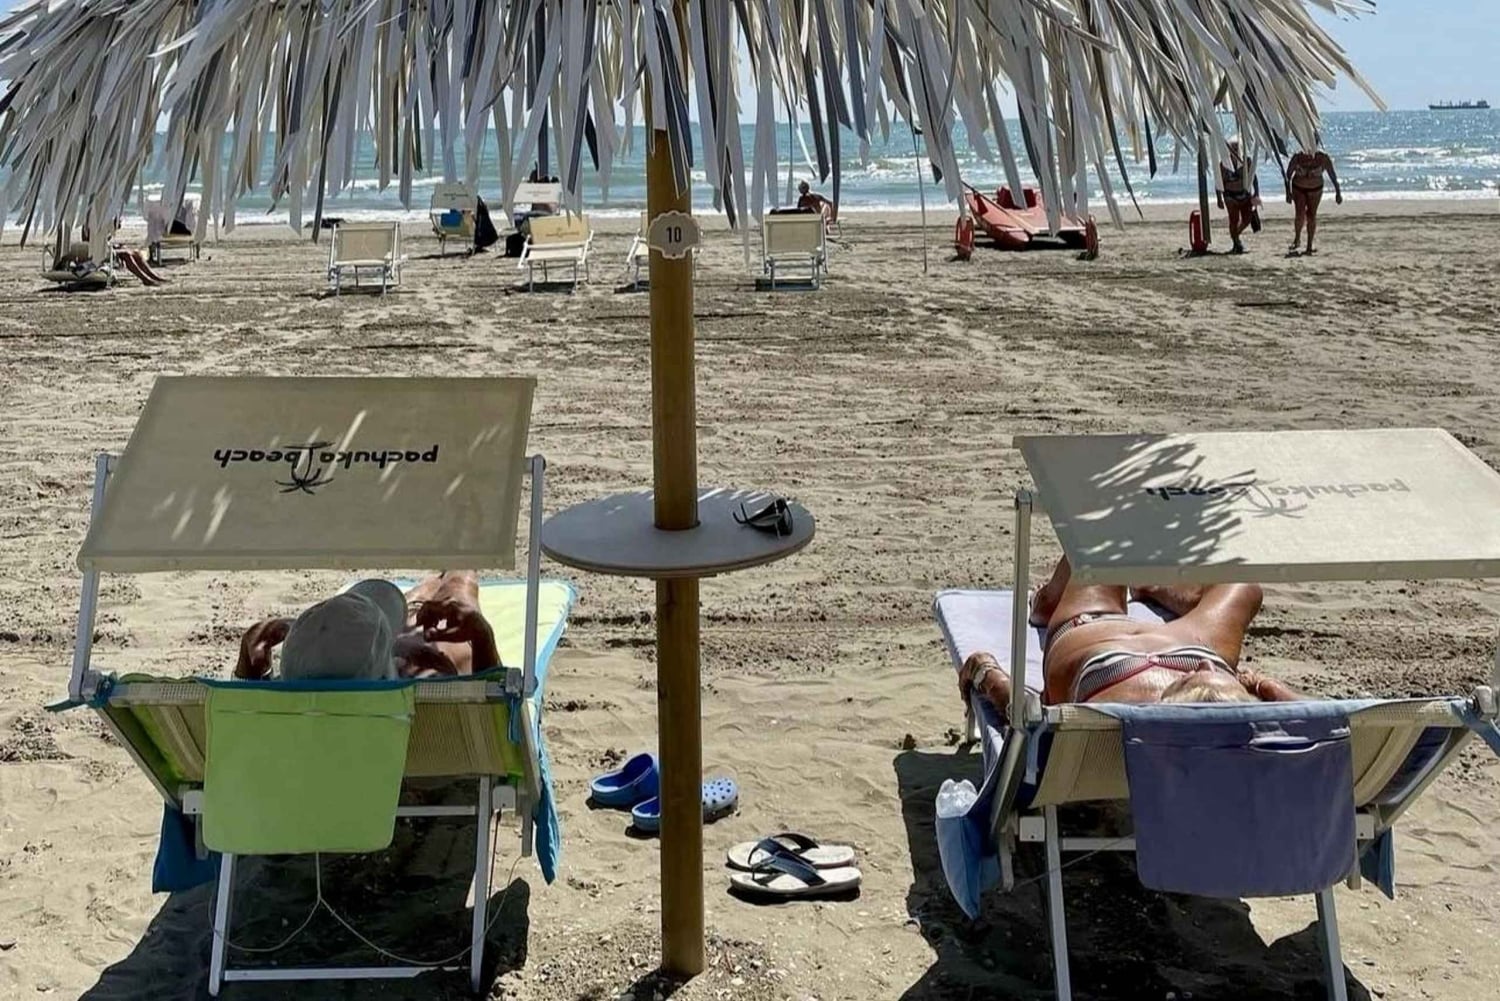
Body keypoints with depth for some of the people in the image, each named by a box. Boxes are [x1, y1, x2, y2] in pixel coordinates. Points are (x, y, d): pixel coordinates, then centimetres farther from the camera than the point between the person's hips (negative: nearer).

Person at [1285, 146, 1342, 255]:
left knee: (1311, 216, 0)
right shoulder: (1297, 158, -23)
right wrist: (1288, 192, -17)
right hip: (1298, 189, 0)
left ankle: (1309, 246, 8)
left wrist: (1338, 192, -12)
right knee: (1300, 215, -15)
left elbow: (1333, 175, -13)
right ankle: (1297, 239, 8)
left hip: (1315, 189, 1)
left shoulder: (1323, 158, -22)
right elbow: (1288, 176, -11)